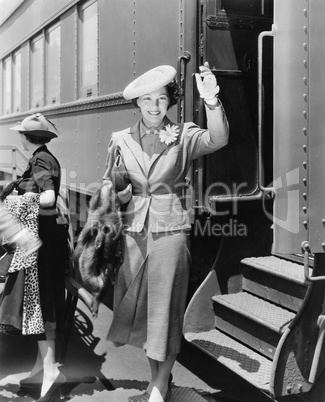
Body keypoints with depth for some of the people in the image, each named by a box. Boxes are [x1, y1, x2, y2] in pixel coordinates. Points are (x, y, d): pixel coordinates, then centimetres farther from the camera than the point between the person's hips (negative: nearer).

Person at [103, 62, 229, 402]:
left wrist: (211, 101, -39)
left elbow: (217, 140, -23)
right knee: (139, 307, 11)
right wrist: (120, 194, -9)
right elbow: (108, 185, 13)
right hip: (133, 230, 4)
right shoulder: (120, 140, 5)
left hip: (169, 230, -3)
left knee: (164, 309, 1)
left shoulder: (183, 136, -3)